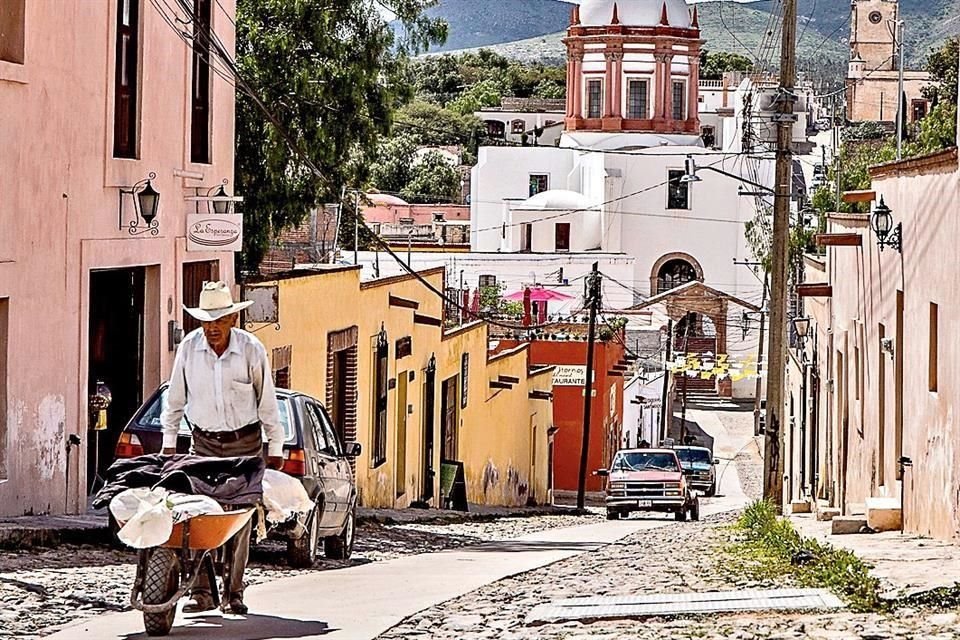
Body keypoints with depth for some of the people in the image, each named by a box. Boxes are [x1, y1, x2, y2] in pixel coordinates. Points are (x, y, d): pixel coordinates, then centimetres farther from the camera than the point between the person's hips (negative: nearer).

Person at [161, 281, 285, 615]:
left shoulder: (252, 349, -10)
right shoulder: (189, 347, -5)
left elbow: (267, 402, -2)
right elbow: (175, 400, 6)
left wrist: (275, 447, 1)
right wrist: (169, 442, 6)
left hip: (245, 443, -1)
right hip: (205, 442, 1)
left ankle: (235, 593, 5)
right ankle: (202, 593, -8)